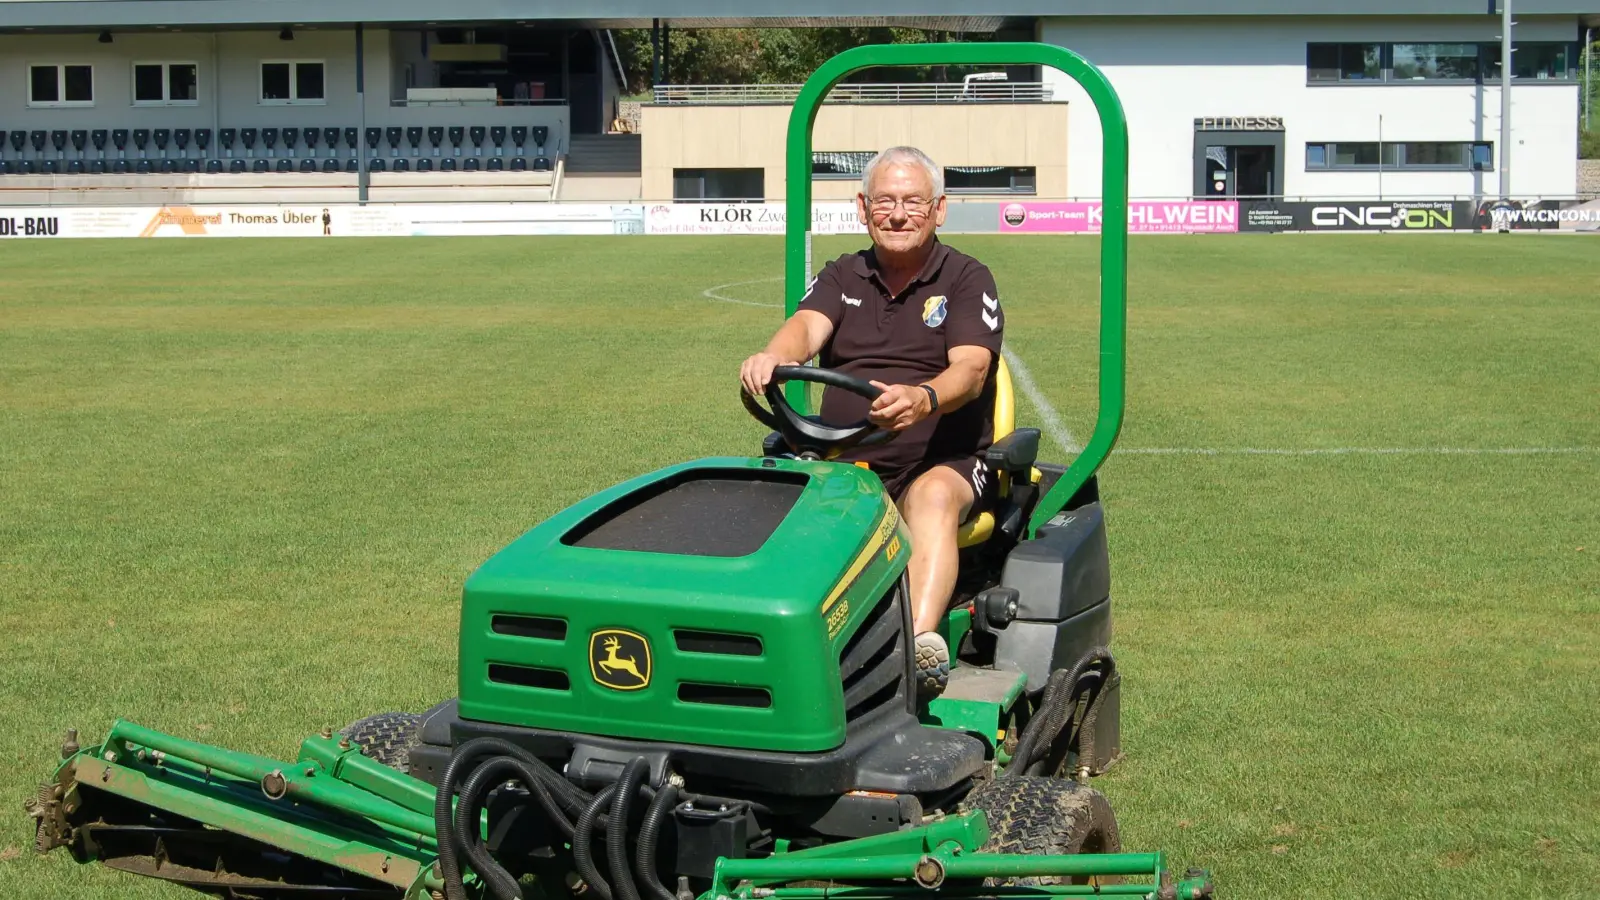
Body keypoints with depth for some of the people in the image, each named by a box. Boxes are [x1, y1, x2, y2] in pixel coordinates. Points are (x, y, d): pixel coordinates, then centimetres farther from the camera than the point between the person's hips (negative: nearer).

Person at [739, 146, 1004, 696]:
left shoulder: (967, 279, 6)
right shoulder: (842, 277, 17)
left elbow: (970, 368, -12)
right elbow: (807, 327, -5)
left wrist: (923, 399, -37)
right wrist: (772, 357, -32)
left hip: (943, 461, -3)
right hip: (843, 461, 3)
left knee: (933, 497, -37)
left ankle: (921, 643, -55)